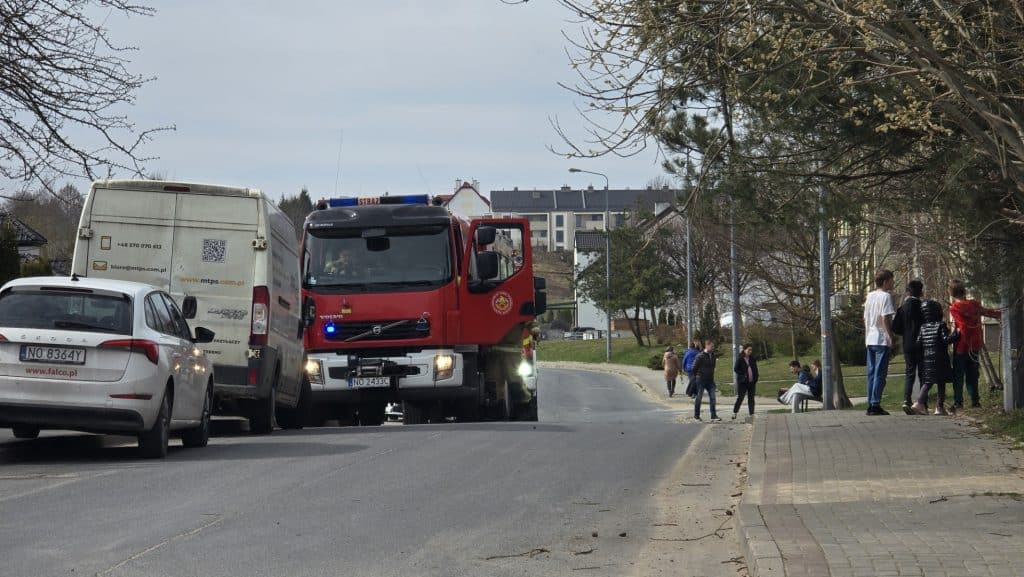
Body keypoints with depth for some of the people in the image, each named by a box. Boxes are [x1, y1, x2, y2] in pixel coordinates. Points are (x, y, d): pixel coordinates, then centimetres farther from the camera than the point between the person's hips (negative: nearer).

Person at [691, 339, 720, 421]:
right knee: (699, 398, 3)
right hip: (701, 380, -5)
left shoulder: (712, 355, 7)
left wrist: (712, 376, 15)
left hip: (710, 380, 6)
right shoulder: (700, 356, -12)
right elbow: (694, 368, -7)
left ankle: (713, 415, -1)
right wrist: (696, 377, -1)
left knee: (712, 398, -2)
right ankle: (696, 415, 14)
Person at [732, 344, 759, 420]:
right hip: (742, 382, -5)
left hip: (751, 382, 5)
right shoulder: (740, 359, -6)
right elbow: (735, 369, -6)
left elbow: (755, 370, 13)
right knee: (740, 397, -5)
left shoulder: (752, 359, 9)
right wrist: (743, 375, -14)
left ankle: (752, 414, 11)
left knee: (751, 399, 7)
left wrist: (756, 380, 5)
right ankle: (734, 413, 3)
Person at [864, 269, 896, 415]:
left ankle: (870, 404, 10)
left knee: (871, 373, 10)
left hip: (870, 340, 8)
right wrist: (891, 337, -14)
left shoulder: (869, 296, 13)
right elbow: (885, 318, -17)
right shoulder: (885, 296, -10)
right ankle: (875, 404, -9)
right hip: (882, 340, -8)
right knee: (880, 373, -6)